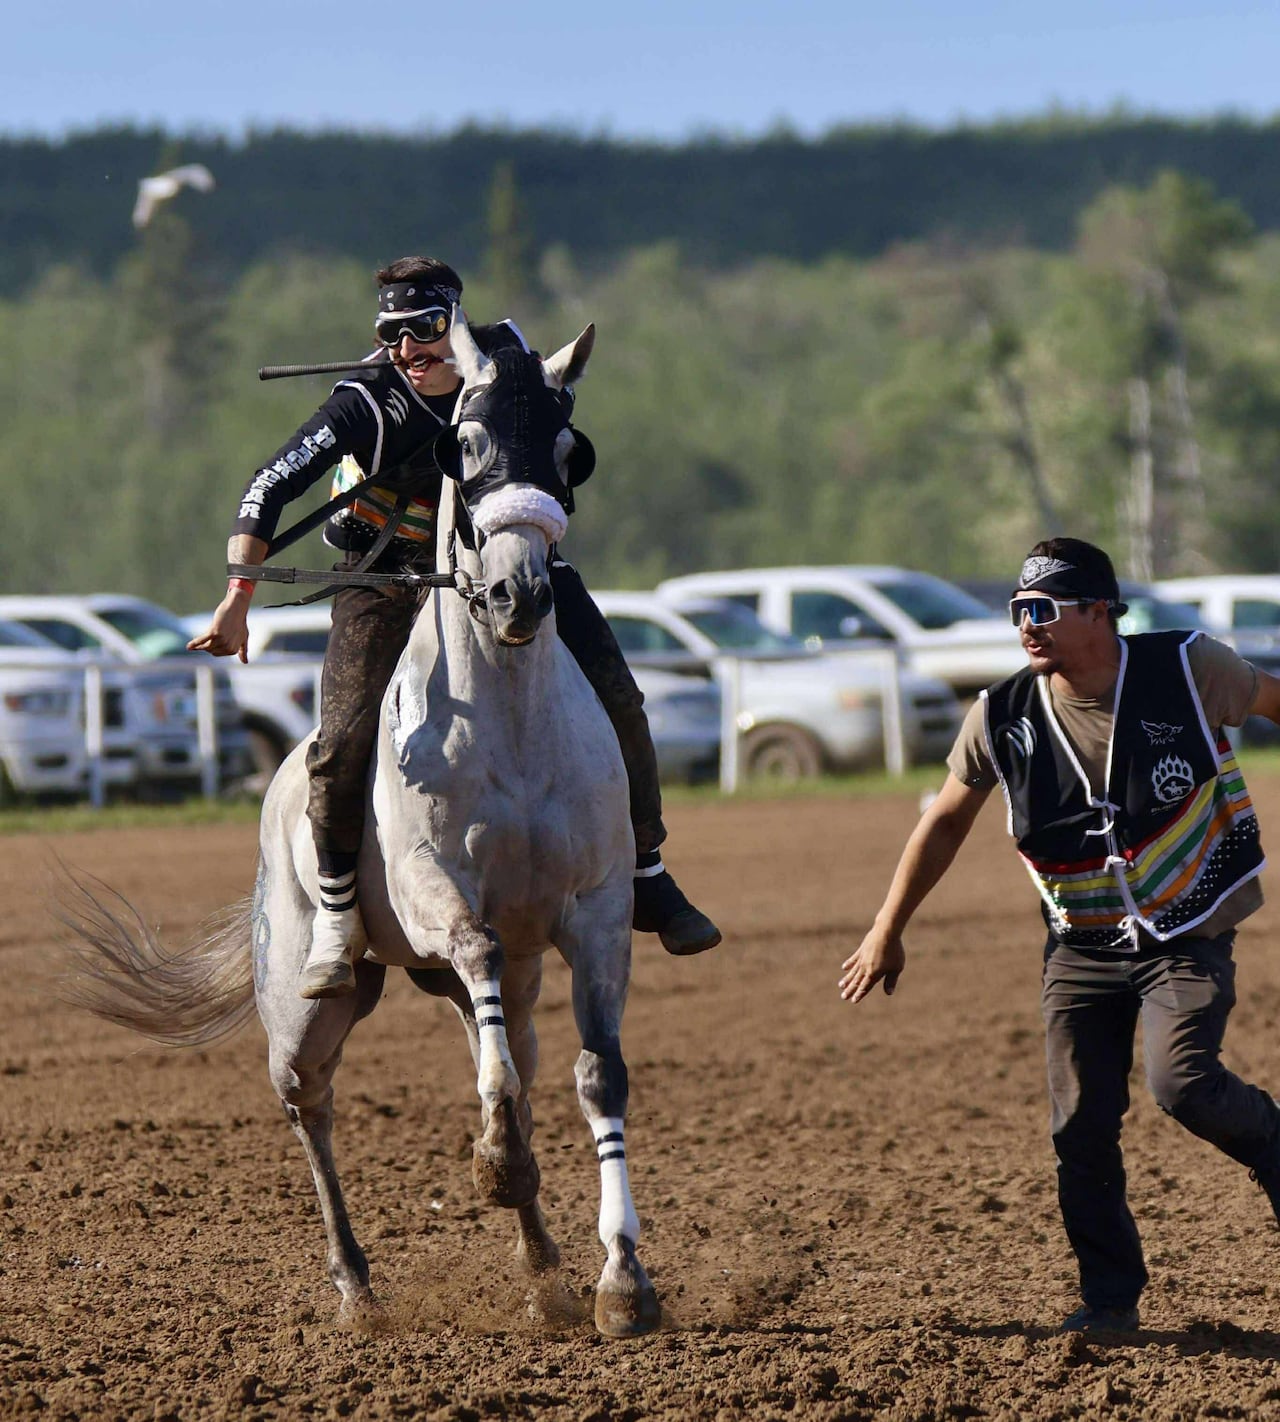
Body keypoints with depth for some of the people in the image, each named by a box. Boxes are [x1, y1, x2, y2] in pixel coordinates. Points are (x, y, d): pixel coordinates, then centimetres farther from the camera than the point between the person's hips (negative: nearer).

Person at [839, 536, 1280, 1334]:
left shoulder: (1188, 669, -14)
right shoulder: (1004, 716, -8)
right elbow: (948, 820, 7)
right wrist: (889, 932, 10)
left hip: (1189, 936, -3)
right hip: (1082, 949, 3)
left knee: (1182, 1083, -23)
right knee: (1082, 1123, -2)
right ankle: (1111, 1293, 13)